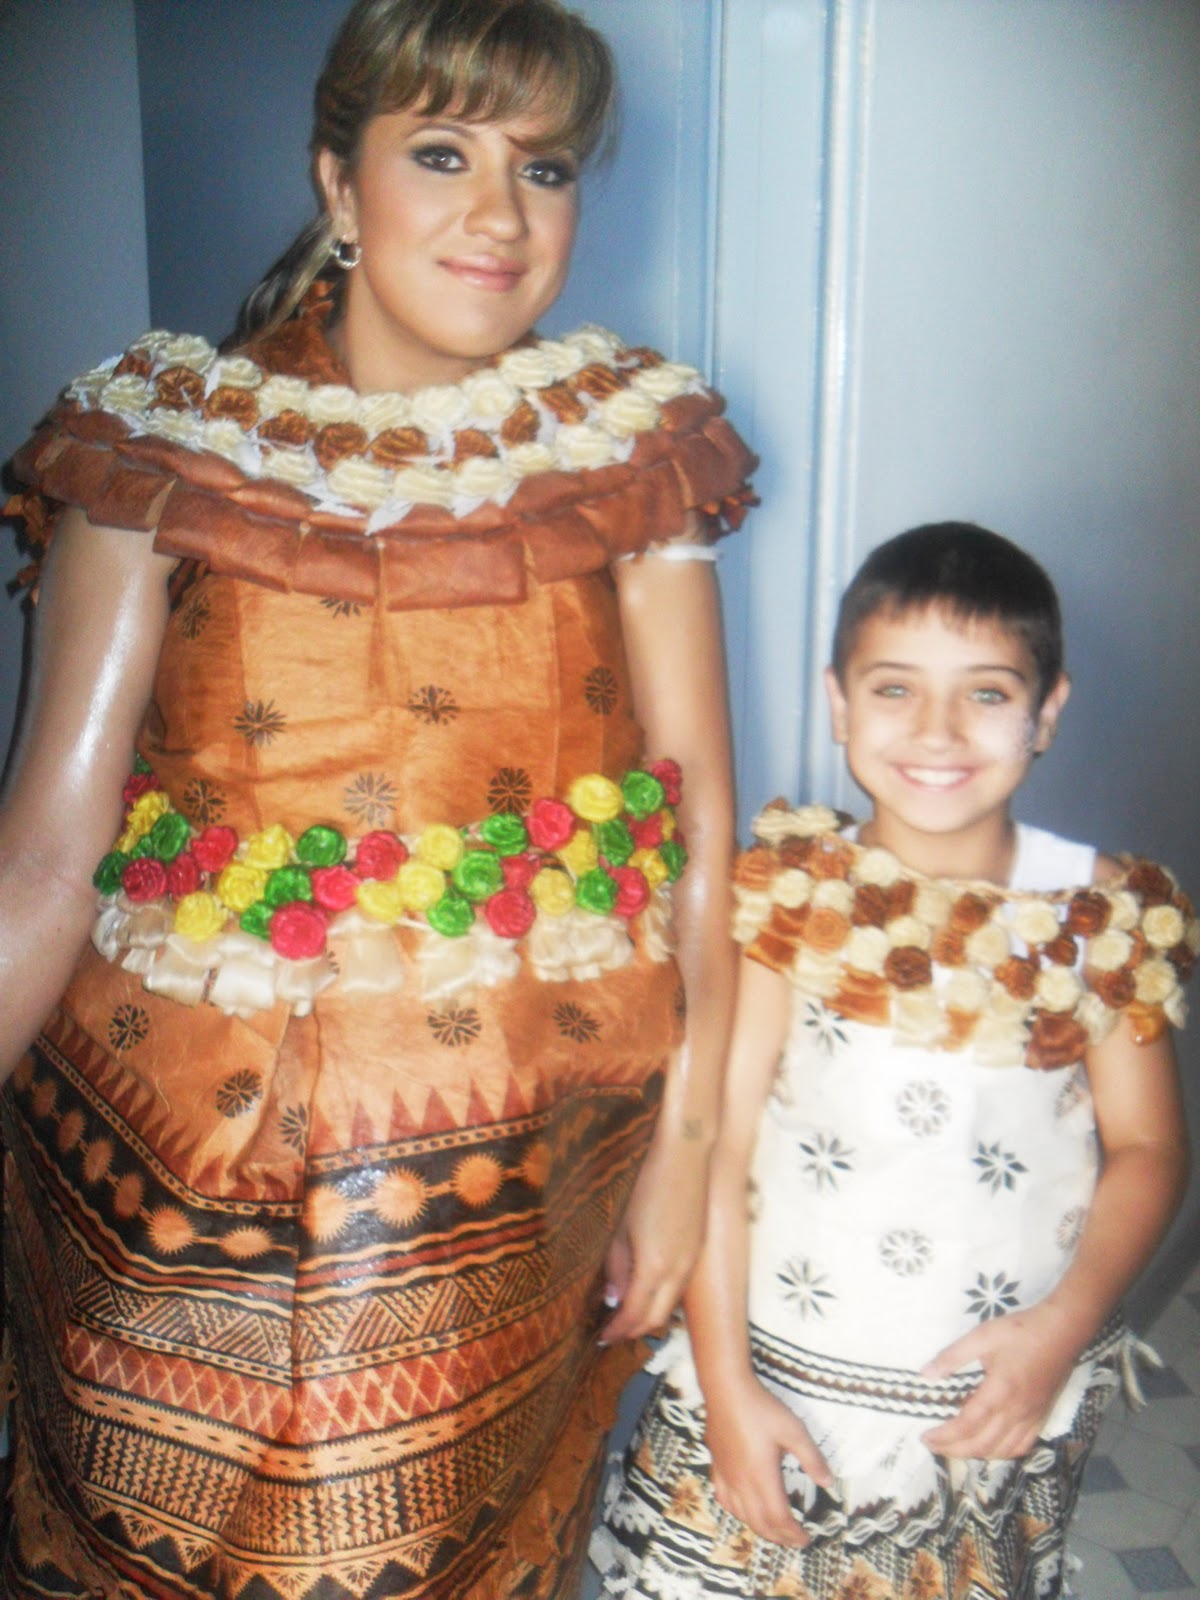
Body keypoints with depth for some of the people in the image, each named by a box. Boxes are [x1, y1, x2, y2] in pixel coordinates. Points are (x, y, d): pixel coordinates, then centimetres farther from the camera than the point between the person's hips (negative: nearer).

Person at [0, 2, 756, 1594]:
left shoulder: (628, 442, -1)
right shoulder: (165, 439, -4)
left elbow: (702, 824, -2)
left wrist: (685, 1145, -5)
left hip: (525, 1166, 1)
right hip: (183, 1161, 0)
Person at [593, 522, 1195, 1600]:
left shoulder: (1105, 919, -7)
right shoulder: (791, 894, -11)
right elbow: (715, 1146, -10)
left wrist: (1062, 1328, -11)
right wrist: (727, 1386, -10)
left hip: (1001, 1403, 1)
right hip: (781, 1387, 0)